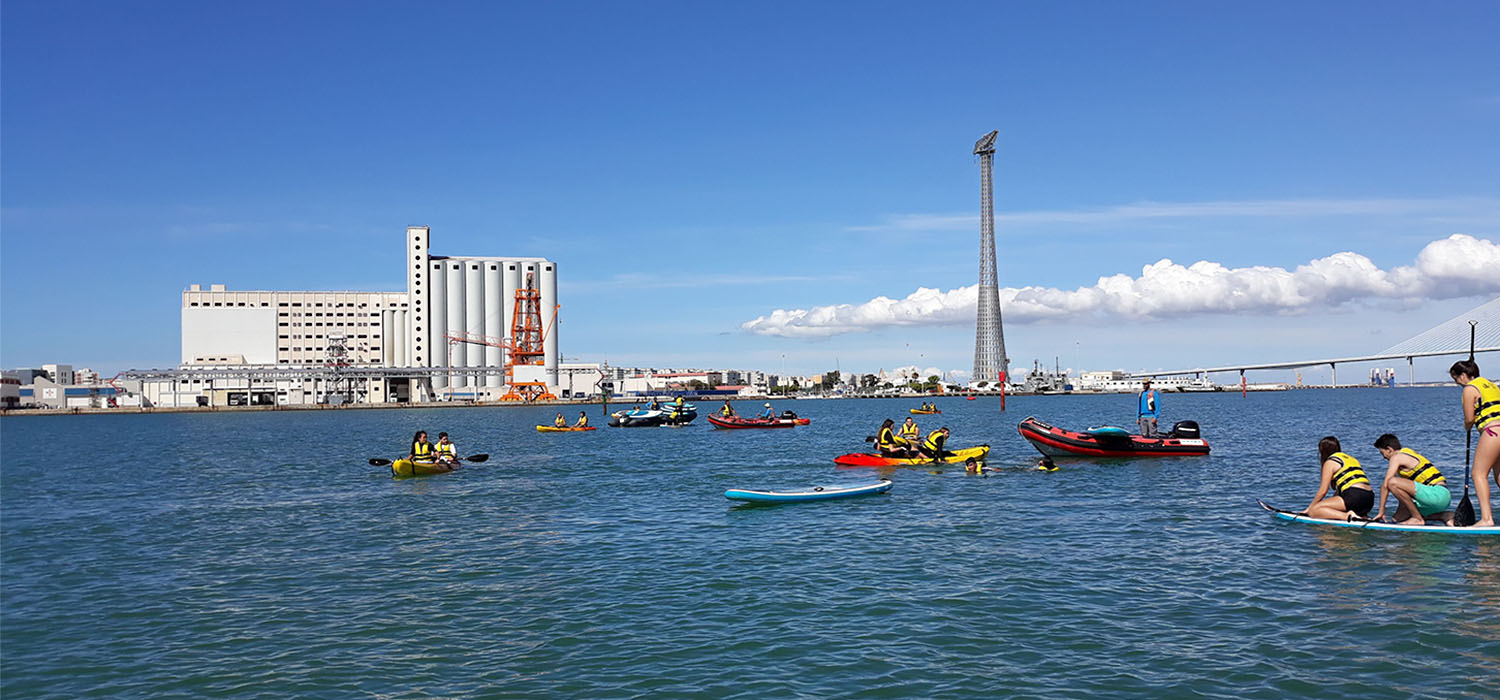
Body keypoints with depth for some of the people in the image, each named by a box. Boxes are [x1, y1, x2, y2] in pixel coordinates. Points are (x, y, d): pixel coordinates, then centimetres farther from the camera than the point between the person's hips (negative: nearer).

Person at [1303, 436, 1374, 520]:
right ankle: (1363, 517, 9)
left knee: (1313, 511, -9)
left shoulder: (1330, 462, 3)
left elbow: (1322, 491, 1)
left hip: (1354, 497, -8)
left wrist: (1309, 508, 12)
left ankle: (1347, 516, -23)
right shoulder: (1350, 458, 27)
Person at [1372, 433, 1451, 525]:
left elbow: (1385, 485, -8)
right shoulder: (1408, 454, 24)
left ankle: (1418, 519, -12)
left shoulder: (1397, 457, -4)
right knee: (1398, 518, 17)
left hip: (1437, 494, -10)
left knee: (1392, 482, -21)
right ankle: (1445, 516, 11)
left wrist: (1381, 511, -3)